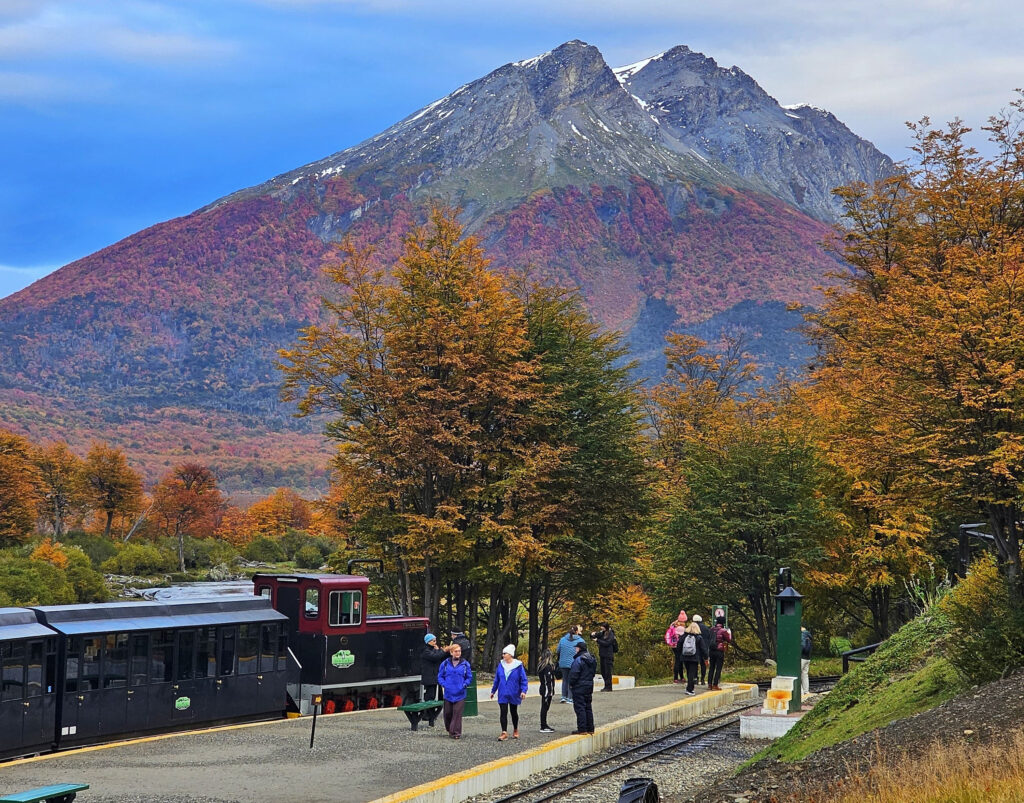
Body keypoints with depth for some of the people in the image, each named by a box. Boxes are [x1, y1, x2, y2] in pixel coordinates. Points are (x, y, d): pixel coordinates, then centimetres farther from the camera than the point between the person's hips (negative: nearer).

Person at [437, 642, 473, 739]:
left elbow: (469, 677, 10)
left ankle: (456, 732, -4)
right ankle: (449, 729, 28)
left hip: (460, 694, -1)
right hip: (448, 693, 1)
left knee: (457, 713, -7)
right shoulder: (445, 663, 5)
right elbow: (440, 676, 11)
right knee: (448, 713, 8)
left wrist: (465, 685, -7)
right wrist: (443, 684, -7)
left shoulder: (465, 664, 5)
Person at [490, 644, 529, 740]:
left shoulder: (518, 665, -10)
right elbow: (496, 679, 10)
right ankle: (504, 733, -6)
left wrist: (523, 691, -19)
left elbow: (524, 680, -8)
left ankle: (515, 731, 31)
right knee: (503, 713, -6)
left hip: (514, 694, -2)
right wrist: (493, 691, 13)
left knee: (514, 712, 13)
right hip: (503, 694, 2)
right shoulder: (501, 664, 0)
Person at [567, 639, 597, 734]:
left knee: (580, 708, -4)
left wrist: (571, 684, -5)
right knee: (588, 708, 14)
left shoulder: (578, 660, -18)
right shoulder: (592, 659, 10)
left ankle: (582, 729, -5)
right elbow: (594, 672, 17)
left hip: (579, 687, -8)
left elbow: (574, 674, -18)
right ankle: (590, 728, 17)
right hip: (589, 686, 9)